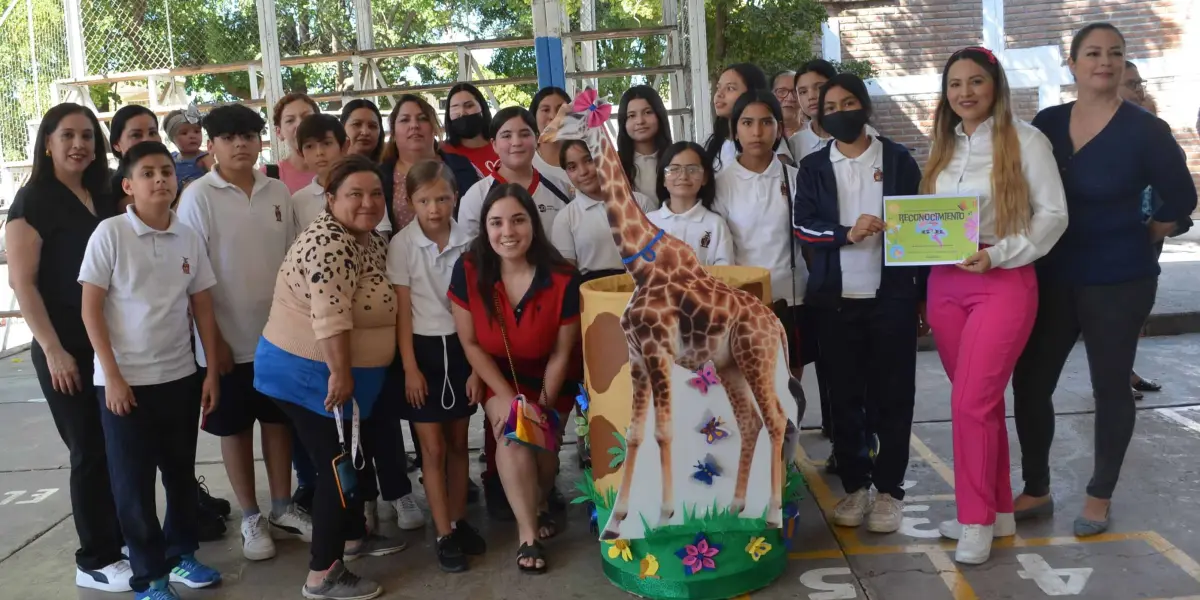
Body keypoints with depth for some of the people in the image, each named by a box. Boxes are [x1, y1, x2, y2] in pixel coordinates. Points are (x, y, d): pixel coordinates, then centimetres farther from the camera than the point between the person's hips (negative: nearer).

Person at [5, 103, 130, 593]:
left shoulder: (103, 197, 10)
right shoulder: (34, 200, -8)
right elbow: (22, 281, -13)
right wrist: (53, 350, -17)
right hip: (67, 349, -6)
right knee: (91, 451, 1)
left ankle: (121, 538, 28)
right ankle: (95, 561, 15)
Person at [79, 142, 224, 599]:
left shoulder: (188, 237, 2)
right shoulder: (110, 233, -9)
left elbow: (203, 308, 7)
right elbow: (90, 309, -8)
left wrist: (213, 371, 4)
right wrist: (112, 376, -12)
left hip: (180, 376, 4)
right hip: (125, 380, -4)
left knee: (181, 472, 15)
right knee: (133, 481, 6)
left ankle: (181, 554, 33)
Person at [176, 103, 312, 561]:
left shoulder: (278, 192, 3)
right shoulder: (198, 197, -9)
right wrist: (213, 338, -13)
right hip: (229, 336, -3)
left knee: (279, 419, 13)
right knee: (235, 427, 8)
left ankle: (282, 508, 27)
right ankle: (251, 518, 21)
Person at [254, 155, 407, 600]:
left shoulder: (372, 241, 8)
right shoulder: (329, 243, -22)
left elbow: (375, 307, 18)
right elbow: (330, 317, -30)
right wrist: (340, 374, -29)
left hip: (342, 374, 10)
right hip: (309, 374, -10)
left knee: (350, 456, 21)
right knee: (337, 466, -4)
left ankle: (354, 536, 39)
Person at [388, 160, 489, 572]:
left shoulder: (467, 243, -3)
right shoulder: (401, 245, -9)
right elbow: (402, 311, -8)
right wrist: (409, 367, -10)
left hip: (460, 347, 3)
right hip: (423, 349, -2)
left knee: (458, 442, 12)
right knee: (432, 446, 2)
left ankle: (459, 521, 26)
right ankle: (445, 535, 11)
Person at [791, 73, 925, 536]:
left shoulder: (897, 159, 5)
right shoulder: (813, 167, 8)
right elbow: (802, 226, -1)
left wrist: (925, 291, 2)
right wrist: (847, 233, -19)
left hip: (892, 296, -1)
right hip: (834, 299, 1)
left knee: (892, 394, 2)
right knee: (845, 395, 6)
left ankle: (888, 489, 13)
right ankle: (854, 485, 18)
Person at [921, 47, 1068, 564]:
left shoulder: (1025, 140, -3)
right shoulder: (943, 148, 13)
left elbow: (1053, 214, -6)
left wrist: (998, 254, -18)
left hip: (1004, 283, -5)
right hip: (945, 284, 5)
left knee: (971, 403, -10)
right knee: (981, 401, 11)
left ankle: (977, 521, 5)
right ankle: (998, 510, 23)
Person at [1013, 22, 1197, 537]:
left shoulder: (1144, 130, -9)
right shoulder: (1047, 123, 2)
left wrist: (1141, 239, 6)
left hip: (1118, 281, -3)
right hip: (1053, 277, 4)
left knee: (1110, 386, 8)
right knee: (1029, 381, 5)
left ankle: (1100, 496, 25)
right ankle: (1036, 490, 22)